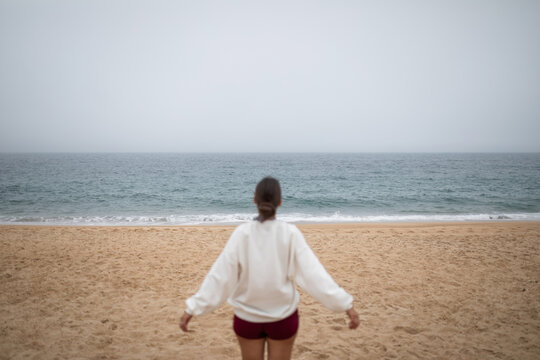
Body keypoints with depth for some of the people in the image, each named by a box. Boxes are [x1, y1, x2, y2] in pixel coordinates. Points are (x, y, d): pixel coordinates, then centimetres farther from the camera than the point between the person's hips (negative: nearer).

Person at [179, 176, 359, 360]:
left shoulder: (242, 233, -13)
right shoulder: (290, 233, -14)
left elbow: (220, 274, -14)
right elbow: (313, 272, -17)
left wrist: (193, 308, -8)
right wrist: (345, 304, -12)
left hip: (248, 316, 1)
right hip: (283, 316, 0)